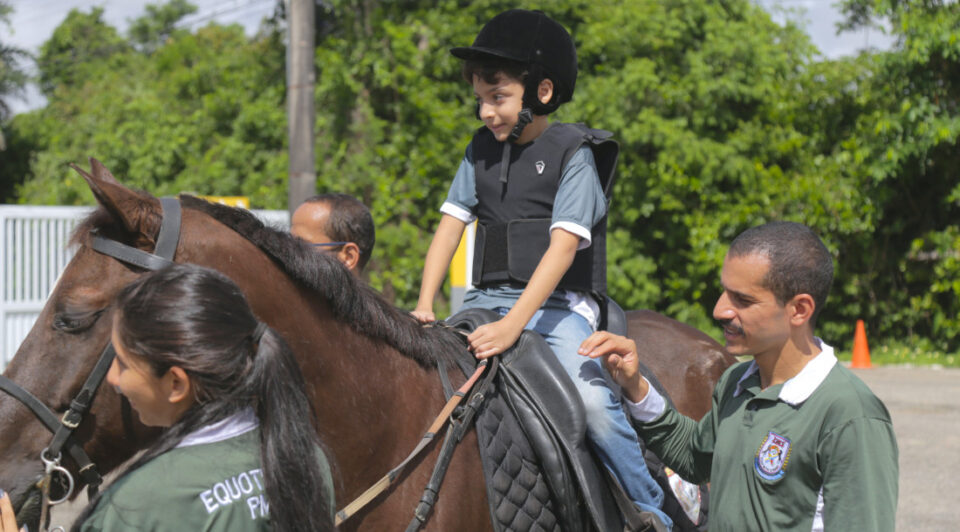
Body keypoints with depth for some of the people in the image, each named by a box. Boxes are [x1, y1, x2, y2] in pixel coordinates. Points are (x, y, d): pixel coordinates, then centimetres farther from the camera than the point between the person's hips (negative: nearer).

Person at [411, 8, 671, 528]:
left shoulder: (573, 154, -7)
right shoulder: (481, 151, 11)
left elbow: (562, 248, -16)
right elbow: (450, 226, 9)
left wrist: (513, 325, -27)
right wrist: (424, 306, -6)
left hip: (558, 304, -6)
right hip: (488, 299, 6)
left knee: (591, 398, -28)